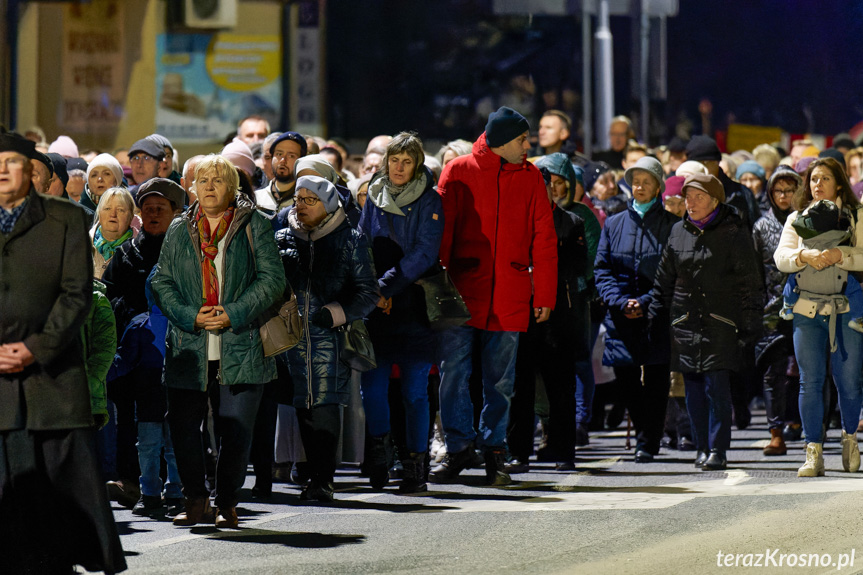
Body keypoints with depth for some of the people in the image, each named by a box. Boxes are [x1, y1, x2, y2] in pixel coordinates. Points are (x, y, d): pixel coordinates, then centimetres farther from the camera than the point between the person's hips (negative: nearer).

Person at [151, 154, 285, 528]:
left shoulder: (253, 226, 4)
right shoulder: (179, 230, 11)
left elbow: (272, 278, -1)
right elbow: (161, 283, 8)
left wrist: (234, 314, -12)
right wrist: (191, 315, -9)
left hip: (240, 347, -2)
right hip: (189, 348, 2)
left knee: (236, 430, -2)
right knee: (183, 425, -1)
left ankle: (227, 503, 11)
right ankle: (196, 501, 13)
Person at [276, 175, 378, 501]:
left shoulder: (350, 241, 3)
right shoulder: (284, 239, 12)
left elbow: (368, 292, 2)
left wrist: (336, 313, -12)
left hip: (330, 336, -4)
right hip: (293, 335, 4)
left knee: (325, 406, -10)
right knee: (304, 407, 4)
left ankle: (323, 480, -7)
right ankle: (316, 477, 13)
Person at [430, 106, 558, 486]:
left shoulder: (530, 178, 8)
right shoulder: (459, 171, 1)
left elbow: (544, 239, 7)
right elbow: (440, 231, -2)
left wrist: (545, 295, 2)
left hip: (509, 299, 2)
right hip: (461, 294, -2)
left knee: (500, 380, 7)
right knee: (453, 373, -2)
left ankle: (494, 448, 16)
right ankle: (459, 448, 6)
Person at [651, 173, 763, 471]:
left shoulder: (734, 233, -2)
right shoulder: (679, 232, 10)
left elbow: (750, 284, 0)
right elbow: (664, 279, 19)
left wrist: (749, 325, -4)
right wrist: (655, 317, 14)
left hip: (720, 321, -4)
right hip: (685, 321, 4)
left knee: (717, 384, -10)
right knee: (693, 387, 3)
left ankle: (718, 451, -6)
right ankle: (703, 447, 12)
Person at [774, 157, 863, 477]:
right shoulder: (796, 219, 13)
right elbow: (781, 257, 0)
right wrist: (805, 256, -20)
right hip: (808, 307, 1)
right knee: (811, 381, -3)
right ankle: (814, 452, 1)